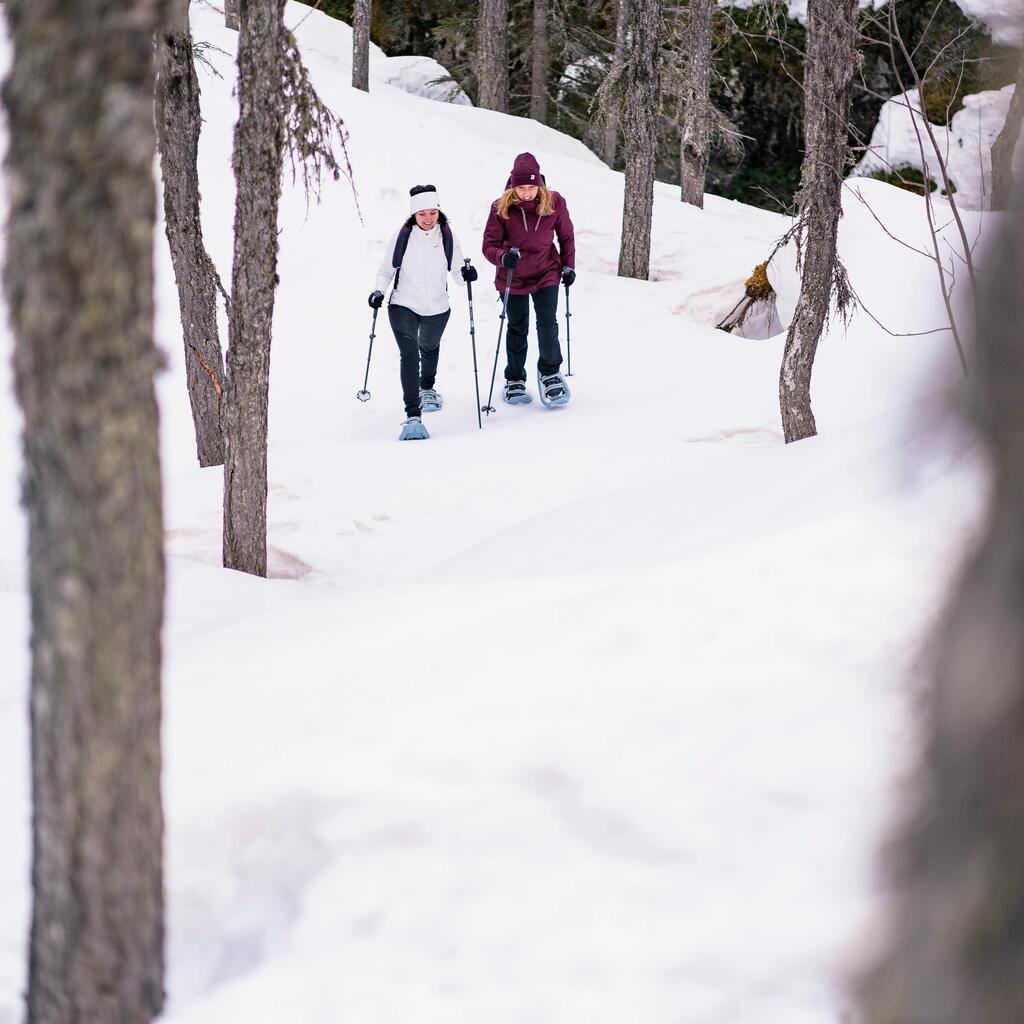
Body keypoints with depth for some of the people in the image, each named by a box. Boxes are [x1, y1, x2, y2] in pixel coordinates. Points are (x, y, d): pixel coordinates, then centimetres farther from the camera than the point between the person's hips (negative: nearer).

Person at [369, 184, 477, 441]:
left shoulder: (448, 236, -8)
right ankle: (413, 415, -24)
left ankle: (427, 388, 58)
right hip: (403, 306, -3)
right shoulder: (402, 236, -11)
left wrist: (466, 272, -23)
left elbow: (456, 270, -2)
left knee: (429, 348, 28)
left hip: (437, 308, 3)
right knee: (409, 355, -20)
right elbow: (386, 269, 0)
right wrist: (379, 290, -15)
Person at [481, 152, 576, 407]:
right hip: (513, 277, 0)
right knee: (517, 329, 11)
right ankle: (515, 381, 26)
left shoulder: (554, 203, -13)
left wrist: (568, 265, 4)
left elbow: (566, 236, 4)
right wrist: (503, 257, -33)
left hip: (547, 273, 0)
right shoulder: (501, 207, -18)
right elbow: (490, 244, -13)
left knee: (548, 324, -6)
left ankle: (550, 373, 14)